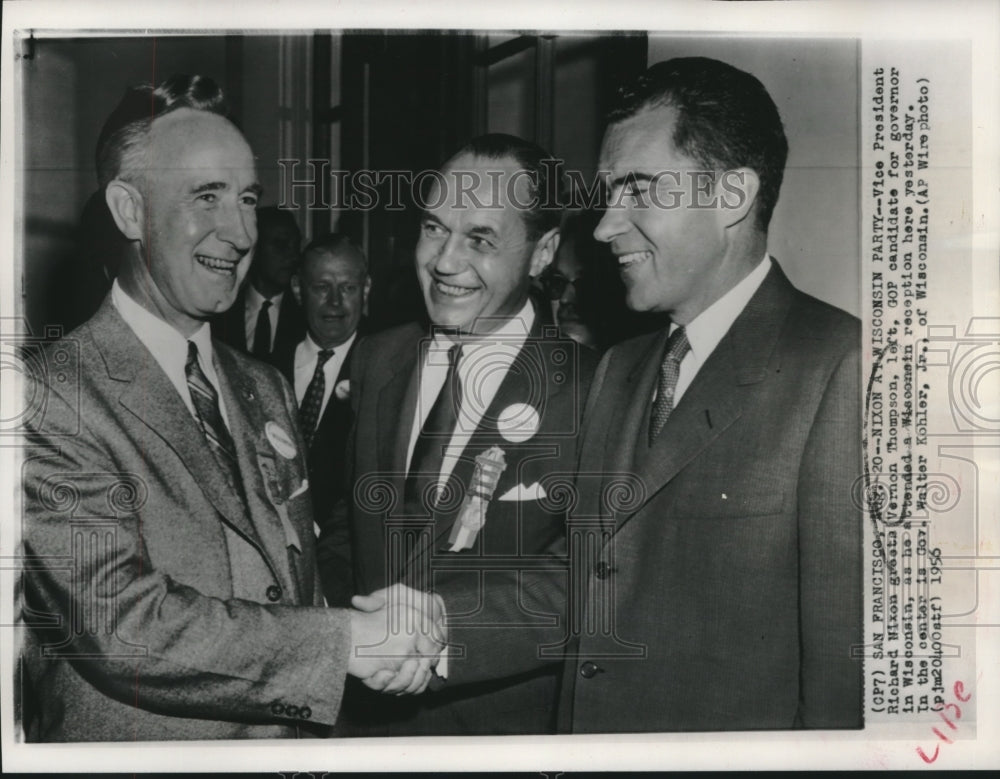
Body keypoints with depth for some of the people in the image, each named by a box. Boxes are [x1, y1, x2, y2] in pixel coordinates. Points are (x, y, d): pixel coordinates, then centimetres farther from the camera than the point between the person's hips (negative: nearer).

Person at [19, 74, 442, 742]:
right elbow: (120, 624, -25)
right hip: (136, 752, -6)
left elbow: (300, 578, 9)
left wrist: (391, 628, -10)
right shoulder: (55, 401, -19)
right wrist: (345, 640, -23)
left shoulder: (269, 390, 5)